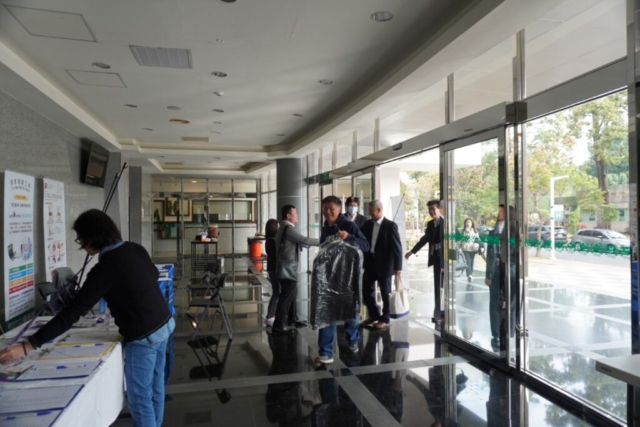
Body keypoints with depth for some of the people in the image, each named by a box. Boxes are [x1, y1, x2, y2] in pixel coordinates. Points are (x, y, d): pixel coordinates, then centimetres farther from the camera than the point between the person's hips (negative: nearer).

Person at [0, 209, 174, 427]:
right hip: (164, 324, 8)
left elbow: (73, 312, -24)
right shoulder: (135, 248, 0)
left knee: (139, 398, 9)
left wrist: (27, 346, -21)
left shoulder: (106, 268, -22)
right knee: (155, 388, 22)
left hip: (143, 337, -8)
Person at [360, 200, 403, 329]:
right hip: (370, 262, 6)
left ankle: (385, 319, 22)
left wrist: (398, 267, -14)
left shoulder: (390, 225, -11)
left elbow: (397, 247, -12)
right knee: (365, 288, 10)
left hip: (384, 264, -6)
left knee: (385, 292, 6)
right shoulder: (368, 224, 6)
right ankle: (374, 314, 28)